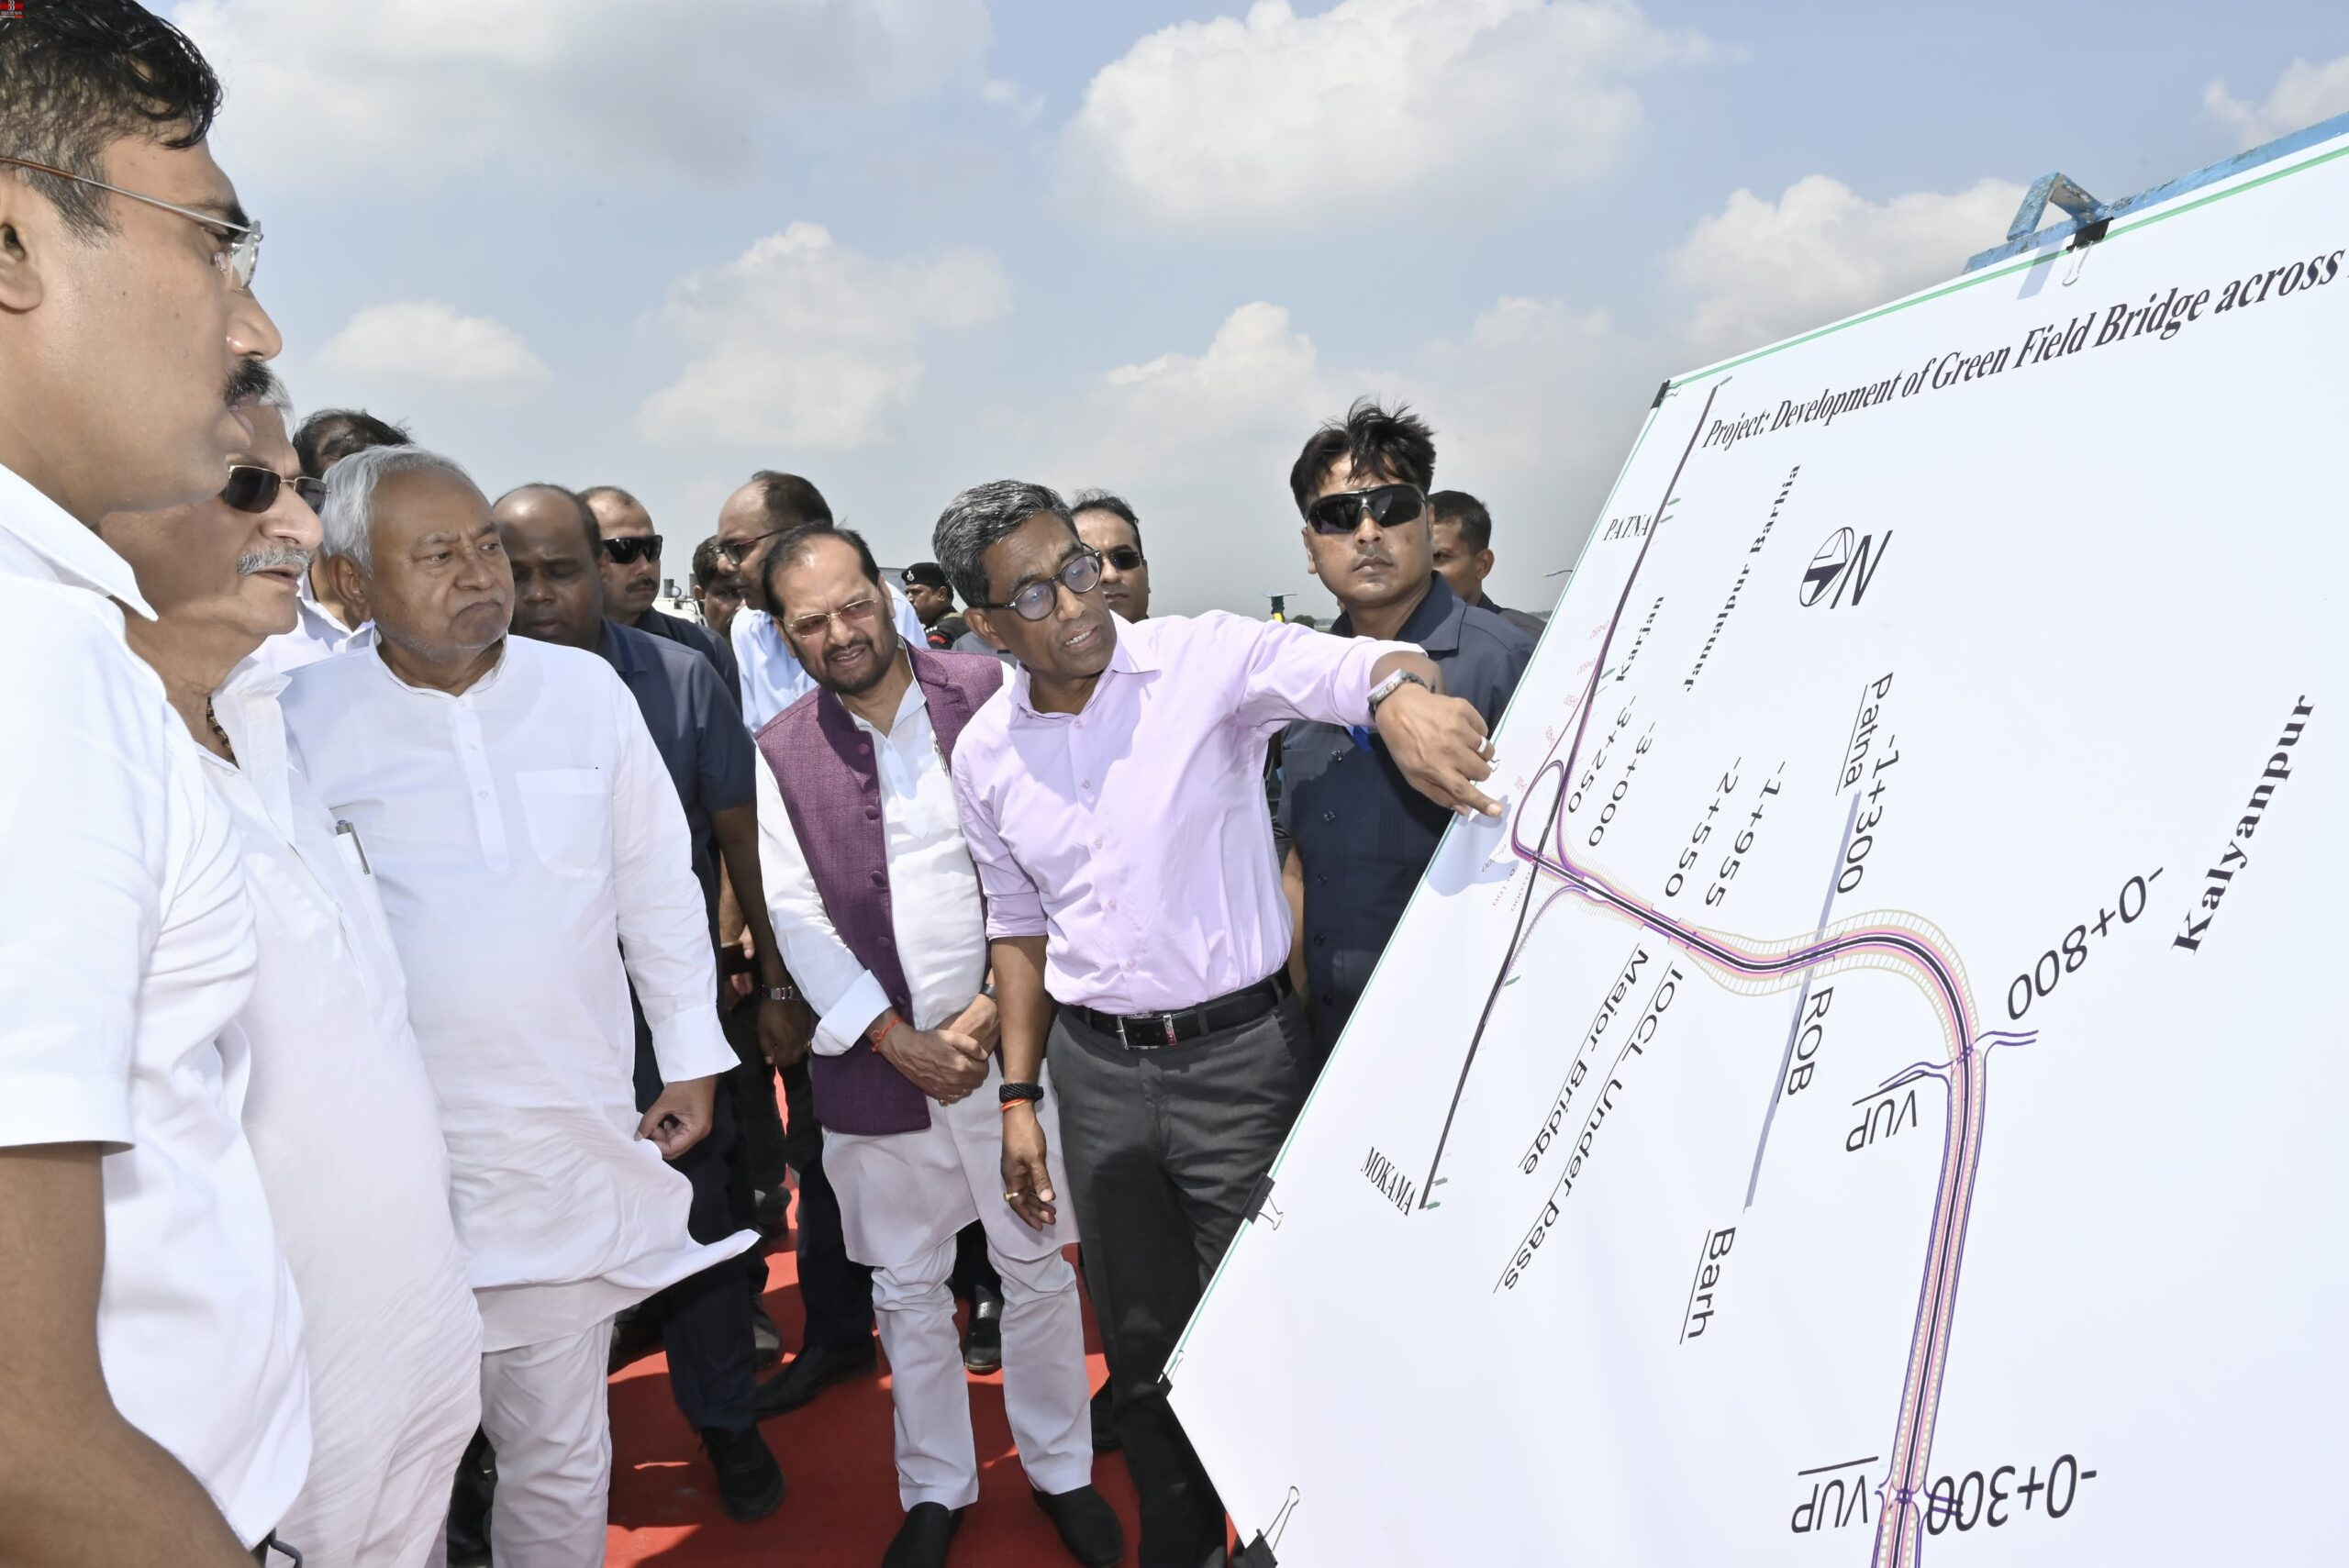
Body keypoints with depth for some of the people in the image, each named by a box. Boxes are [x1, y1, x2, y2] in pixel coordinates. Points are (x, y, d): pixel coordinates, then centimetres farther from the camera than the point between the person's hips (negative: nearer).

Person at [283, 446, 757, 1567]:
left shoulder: (587, 691, 2)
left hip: (571, 1147, 2)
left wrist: (692, 1058, 9)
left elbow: (661, 887, 8)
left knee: (560, 1455, 16)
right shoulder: (301, 719, -5)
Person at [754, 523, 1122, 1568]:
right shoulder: (779, 753, 1)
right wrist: (899, 1042, -9)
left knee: (1037, 1269, 11)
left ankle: (1061, 1470, 32)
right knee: (906, 1289, 14)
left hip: (1004, 1042, -1)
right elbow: (796, 916, -2)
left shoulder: (987, 695, -4)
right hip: (875, 1059, 1)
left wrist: (990, 1012, -10)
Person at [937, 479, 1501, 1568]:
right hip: (1097, 1071, 4)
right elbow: (1019, 926, 12)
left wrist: (1399, 691, -52)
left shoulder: (1206, 658, -11)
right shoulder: (985, 754, 2)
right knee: (1141, 1347, 17)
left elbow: (1347, 662, -28)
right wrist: (1019, 1097, 9)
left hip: (1243, 1050, -4)